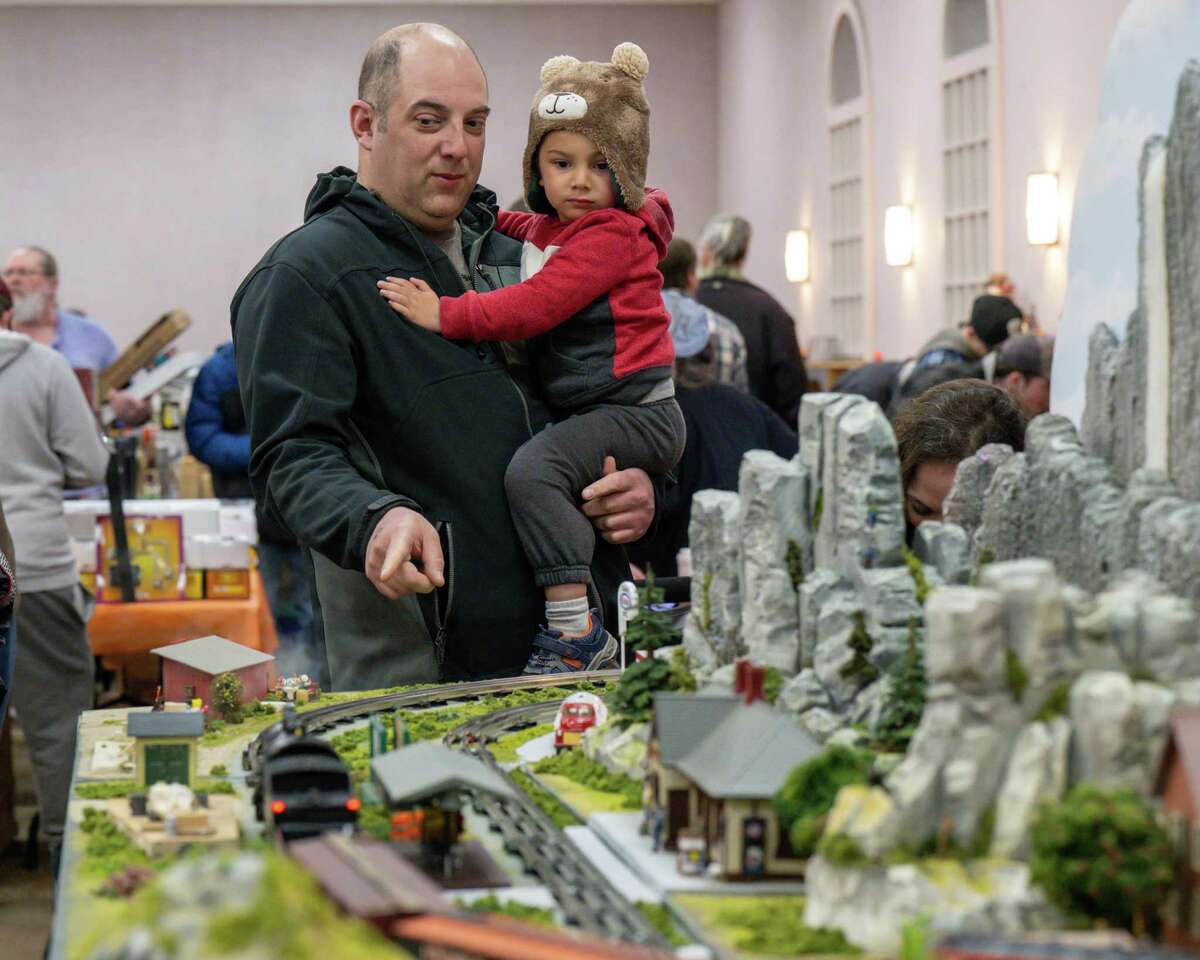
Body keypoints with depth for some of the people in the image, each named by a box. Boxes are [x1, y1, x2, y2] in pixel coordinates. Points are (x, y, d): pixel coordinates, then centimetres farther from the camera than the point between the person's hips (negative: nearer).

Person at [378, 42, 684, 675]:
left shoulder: (611, 235, -17)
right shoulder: (549, 227, 12)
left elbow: (536, 305, -26)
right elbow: (530, 231, 39)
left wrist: (446, 315, -24)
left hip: (635, 411, -11)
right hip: (592, 409, 11)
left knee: (533, 469, -29)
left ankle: (574, 632, -32)